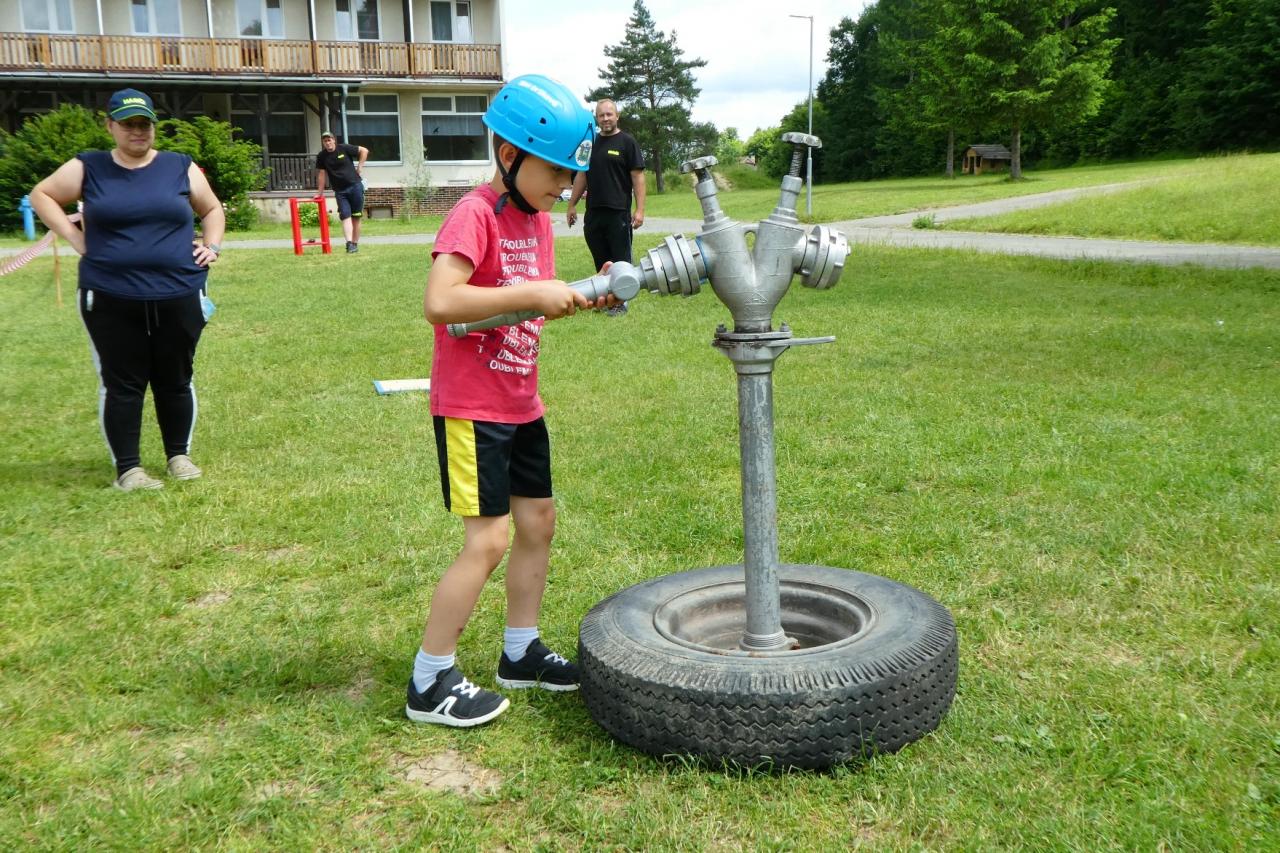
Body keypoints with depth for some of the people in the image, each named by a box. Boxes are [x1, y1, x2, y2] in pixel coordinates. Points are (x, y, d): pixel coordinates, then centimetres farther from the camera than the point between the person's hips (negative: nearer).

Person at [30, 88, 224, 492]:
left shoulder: (181, 167, 6)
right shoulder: (88, 168, 3)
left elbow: (212, 209, 20)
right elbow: (41, 195, 13)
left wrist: (212, 246, 4)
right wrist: (75, 238, 2)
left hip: (179, 295, 1)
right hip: (110, 299, -1)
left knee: (176, 380, 11)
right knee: (121, 384, 3)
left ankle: (179, 455, 26)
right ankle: (127, 467, 11)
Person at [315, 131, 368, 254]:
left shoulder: (344, 148, -4)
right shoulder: (321, 156, 1)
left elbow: (364, 151, 3)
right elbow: (321, 174, 5)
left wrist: (360, 166, -2)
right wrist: (320, 192, 6)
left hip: (355, 186, -1)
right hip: (340, 191, 1)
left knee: (356, 217, 2)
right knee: (345, 216, -11)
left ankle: (355, 244, 9)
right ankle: (349, 243, -22)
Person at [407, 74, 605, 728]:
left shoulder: (538, 219, 10)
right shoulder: (475, 214, -18)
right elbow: (439, 303, -32)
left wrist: (582, 298, 1)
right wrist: (532, 292, -29)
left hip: (521, 403, 9)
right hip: (471, 406, -9)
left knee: (538, 521, 14)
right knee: (488, 539, -9)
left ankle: (520, 652, 30)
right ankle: (430, 683, 5)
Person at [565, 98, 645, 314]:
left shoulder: (627, 142, -2)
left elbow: (638, 177, -6)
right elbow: (582, 176, 20)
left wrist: (639, 209, -13)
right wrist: (572, 205, 16)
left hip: (618, 213, -5)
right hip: (593, 213, 5)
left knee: (620, 259, -1)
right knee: (600, 259, 10)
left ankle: (620, 302, 5)